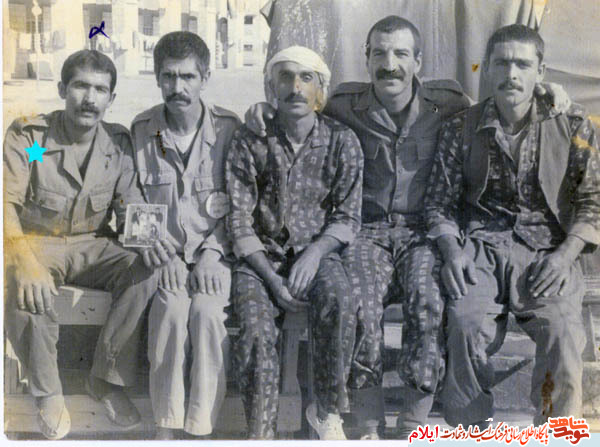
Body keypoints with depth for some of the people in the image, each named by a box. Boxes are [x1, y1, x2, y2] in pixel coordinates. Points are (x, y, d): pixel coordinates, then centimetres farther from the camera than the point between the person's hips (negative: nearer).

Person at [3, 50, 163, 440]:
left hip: (92, 246, 3)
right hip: (36, 243, -3)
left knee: (146, 271, -25)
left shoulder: (118, 143, 0)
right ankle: (48, 393, -12)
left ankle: (107, 379, -7)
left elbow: (131, 206, 3)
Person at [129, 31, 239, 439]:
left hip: (215, 251, 0)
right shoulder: (141, 130, 2)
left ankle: (202, 428, -19)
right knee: (172, 308, -27)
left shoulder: (229, 128, -2)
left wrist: (212, 253, -11)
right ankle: (165, 429, -18)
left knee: (207, 311, -28)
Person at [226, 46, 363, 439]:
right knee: (257, 327, -28)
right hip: (261, 257, 0)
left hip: (317, 253, 0)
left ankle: (327, 411, -13)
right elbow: (240, 222, -3)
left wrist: (314, 253, -17)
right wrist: (271, 278, -14)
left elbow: (348, 217, 3)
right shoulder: (250, 142, 0)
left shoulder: (341, 141, 3)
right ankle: (261, 434, -16)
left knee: (338, 301, -31)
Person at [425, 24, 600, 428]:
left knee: (563, 331, -27)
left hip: (547, 249, 0)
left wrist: (565, 255, -8)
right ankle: (470, 429, -12)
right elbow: (440, 201, 10)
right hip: (481, 244, 0)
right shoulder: (462, 128, 9)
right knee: (468, 323, -30)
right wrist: (453, 250, -8)